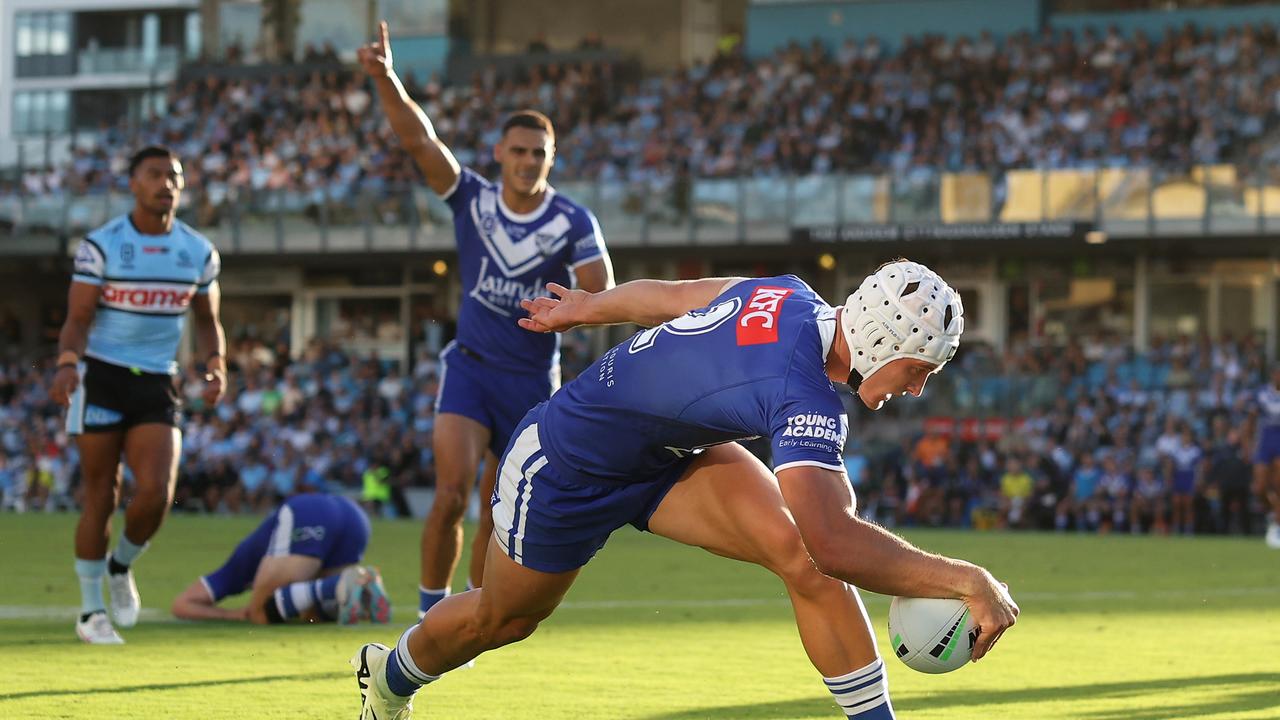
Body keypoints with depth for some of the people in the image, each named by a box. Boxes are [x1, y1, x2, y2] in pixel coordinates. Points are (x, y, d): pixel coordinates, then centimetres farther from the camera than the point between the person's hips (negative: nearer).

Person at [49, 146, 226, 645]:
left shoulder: (198, 252, 7)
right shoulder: (101, 245, -4)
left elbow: (206, 321, 17)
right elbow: (78, 318, -7)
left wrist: (215, 366, -2)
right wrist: (67, 364, -26)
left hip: (157, 383, 3)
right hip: (102, 378, -3)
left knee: (156, 493, -13)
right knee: (100, 496, 0)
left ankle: (120, 567, 18)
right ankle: (91, 611, 11)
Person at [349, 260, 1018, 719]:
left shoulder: (787, 294, -15)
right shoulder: (808, 399, -40)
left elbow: (665, 295, 3)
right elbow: (831, 540, -52)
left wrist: (585, 307, 22)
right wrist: (968, 582, -49)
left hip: (664, 453, 8)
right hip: (565, 464, -8)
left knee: (803, 558, -16)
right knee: (502, 619, 21)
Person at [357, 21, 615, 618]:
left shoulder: (574, 223, -7)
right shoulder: (472, 199, -4)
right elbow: (419, 139, -14)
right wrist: (387, 81, -28)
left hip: (533, 383, 0)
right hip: (470, 368, 0)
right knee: (450, 496, -19)